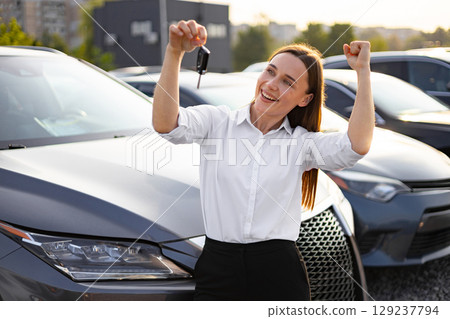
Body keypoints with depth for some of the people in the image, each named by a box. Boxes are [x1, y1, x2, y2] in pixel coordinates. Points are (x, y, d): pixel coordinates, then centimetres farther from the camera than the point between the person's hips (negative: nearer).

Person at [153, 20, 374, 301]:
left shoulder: (301, 142, 4)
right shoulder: (217, 121, 4)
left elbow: (357, 146, -14)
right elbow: (165, 124, -14)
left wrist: (363, 70, -11)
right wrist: (174, 53, -22)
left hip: (279, 269, 1)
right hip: (218, 264, 0)